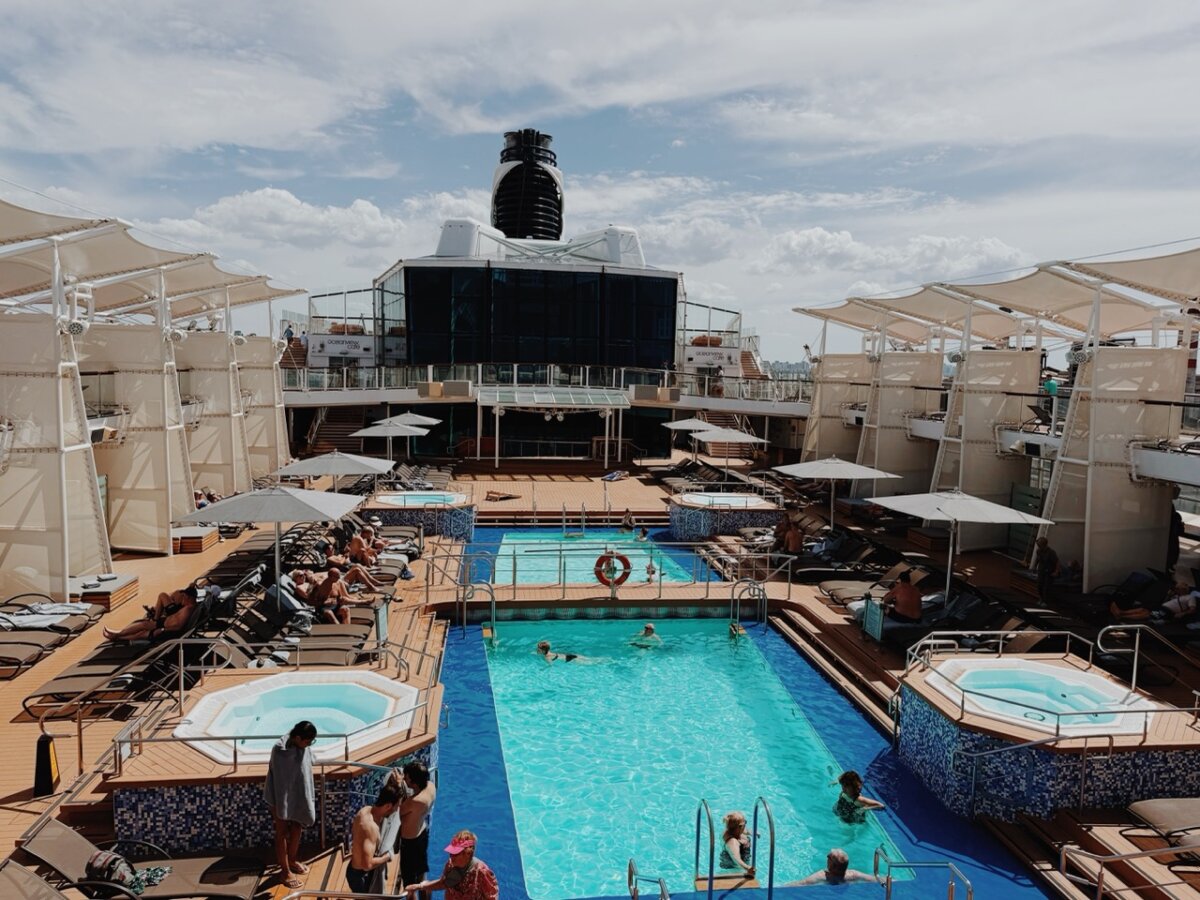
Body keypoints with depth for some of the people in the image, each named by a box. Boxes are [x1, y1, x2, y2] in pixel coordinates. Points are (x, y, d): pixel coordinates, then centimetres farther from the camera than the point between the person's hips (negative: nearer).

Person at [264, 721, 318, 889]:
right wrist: (279, 809, -18)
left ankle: (292, 860, 41)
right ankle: (285, 872, 23)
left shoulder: (305, 747, -11)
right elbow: (279, 781, -25)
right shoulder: (280, 751, -32)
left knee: (297, 829, 19)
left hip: (300, 795, 6)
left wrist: (310, 797, 12)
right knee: (282, 833, 8)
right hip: (282, 797, -6)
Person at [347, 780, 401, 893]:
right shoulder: (370, 826, -34)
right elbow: (367, 864, -35)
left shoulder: (366, 810, -7)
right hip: (362, 875, -9)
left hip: (355, 869, 9)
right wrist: (386, 857, -17)